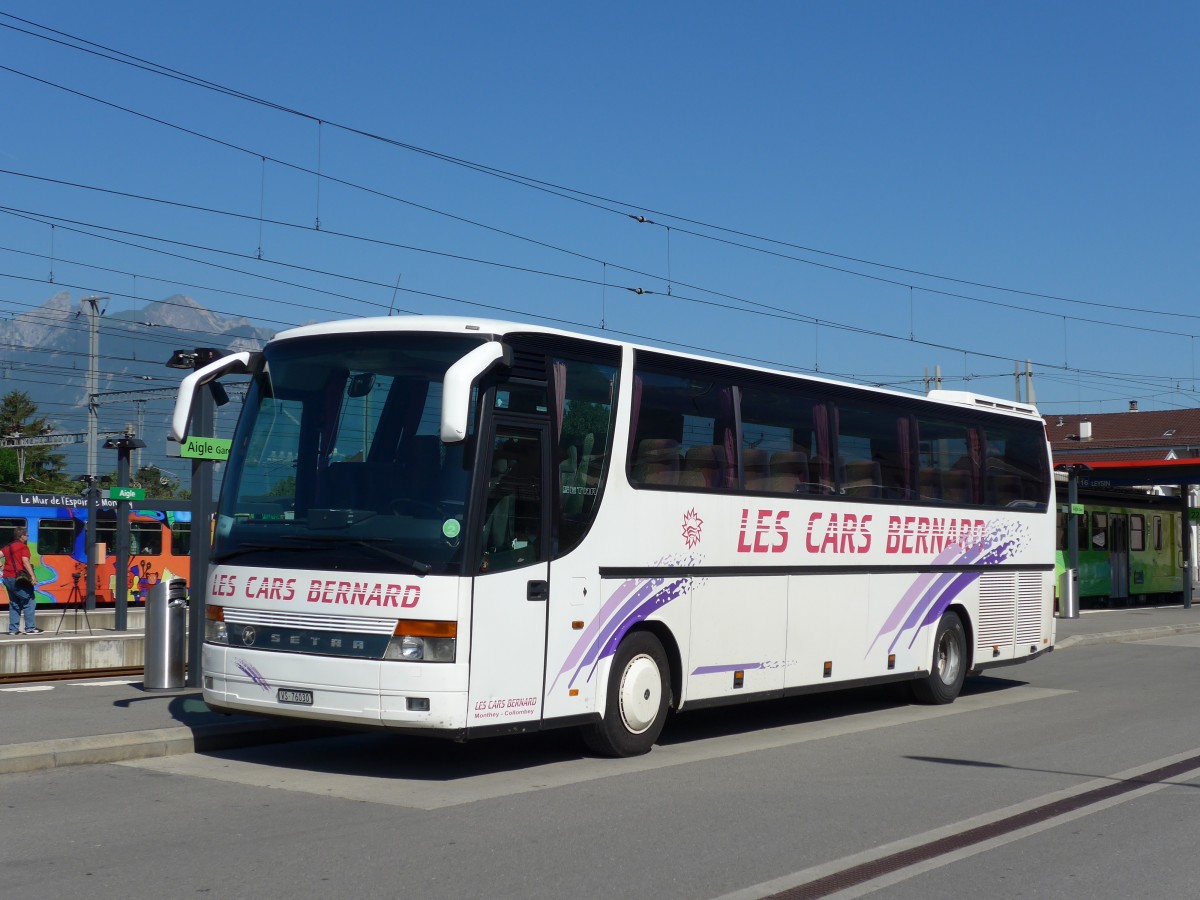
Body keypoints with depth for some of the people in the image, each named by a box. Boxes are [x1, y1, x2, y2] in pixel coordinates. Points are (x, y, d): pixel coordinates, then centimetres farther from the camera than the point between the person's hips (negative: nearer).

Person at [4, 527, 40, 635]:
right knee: (29, 602, -4)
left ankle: (13, 629, 11)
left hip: (7, 578, 8)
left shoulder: (8, 547, 16)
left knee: (14, 603, 14)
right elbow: (25, 561, -18)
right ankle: (30, 628, -8)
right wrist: (32, 576, -23)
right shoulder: (23, 547, -7)